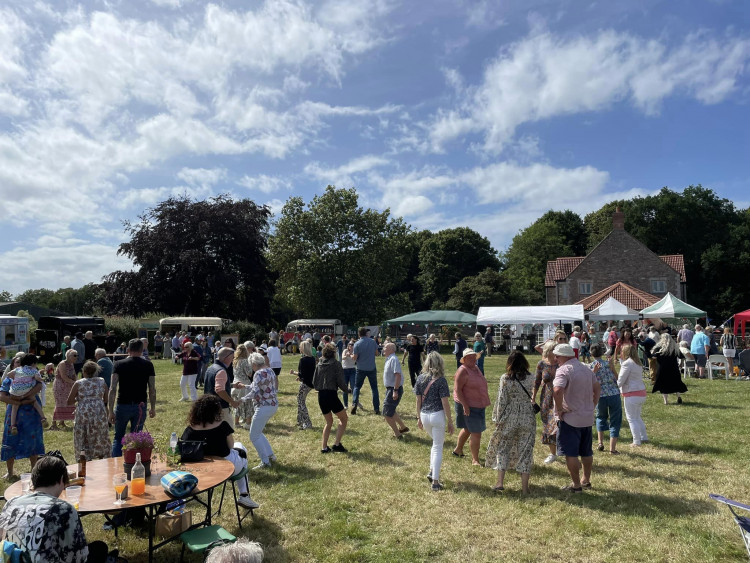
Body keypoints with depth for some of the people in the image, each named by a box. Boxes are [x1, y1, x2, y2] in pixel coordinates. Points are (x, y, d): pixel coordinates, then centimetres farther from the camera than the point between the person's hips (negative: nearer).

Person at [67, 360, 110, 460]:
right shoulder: (102, 382, 5)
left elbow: (69, 402, 3)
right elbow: (106, 400, 11)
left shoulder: (78, 383, 1)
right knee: (101, 443, 12)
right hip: (99, 414, 2)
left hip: (83, 414, -2)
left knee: (83, 444, 7)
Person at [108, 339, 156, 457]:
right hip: (140, 406, 0)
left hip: (123, 406, 0)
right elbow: (152, 389, 0)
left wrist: (111, 411, -7)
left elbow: (113, 389, -9)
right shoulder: (148, 365, -1)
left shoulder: (119, 364, -3)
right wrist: (153, 408, 9)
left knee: (118, 438, 16)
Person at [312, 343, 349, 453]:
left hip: (321, 396, 6)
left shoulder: (319, 365, 8)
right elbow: (340, 381, -11)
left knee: (329, 421, 21)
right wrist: (346, 389, 7)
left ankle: (324, 447, 16)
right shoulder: (336, 364, -6)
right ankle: (337, 444, 2)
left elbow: (314, 382, 10)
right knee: (343, 418, 11)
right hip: (331, 395, -6)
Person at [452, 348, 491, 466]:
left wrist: (485, 402, 23)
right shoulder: (463, 371, -19)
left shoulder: (475, 368, 10)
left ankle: (458, 450, 39)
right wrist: (465, 405, -27)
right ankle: (475, 460, 4)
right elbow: (457, 389, -23)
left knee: (467, 429, 22)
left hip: (478, 405, 9)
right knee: (476, 433, -7)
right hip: (468, 406, -9)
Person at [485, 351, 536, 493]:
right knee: (525, 450, 9)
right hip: (527, 418, 2)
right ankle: (525, 486, 15)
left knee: (502, 448, 12)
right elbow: (530, 395, 12)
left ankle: (500, 482, 10)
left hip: (509, 418, -2)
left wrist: (497, 419, -1)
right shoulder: (530, 378, -4)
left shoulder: (505, 379, -11)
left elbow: (501, 400, -10)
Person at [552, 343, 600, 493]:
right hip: (588, 417, 8)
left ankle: (576, 485, 10)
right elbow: (596, 388, 18)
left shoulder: (563, 370, -18)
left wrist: (559, 409, -19)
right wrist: (592, 405, 18)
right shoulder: (586, 369, 10)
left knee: (571, 453, 2)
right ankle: (586, 481, 32)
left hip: (570, 419, -8)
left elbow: (557, 390, -32)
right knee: (586, 452, 19)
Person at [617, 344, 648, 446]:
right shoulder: (637, 363, 13)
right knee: (637, 417, 22)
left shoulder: (627, 363, -14)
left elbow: (620, 380, -15)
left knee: (632, 418, 0)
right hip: (642, 393, 9)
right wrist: (621, 359, 27)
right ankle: (644, 437, 27)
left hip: (632, 395, -9)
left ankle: (637, 441, 2)